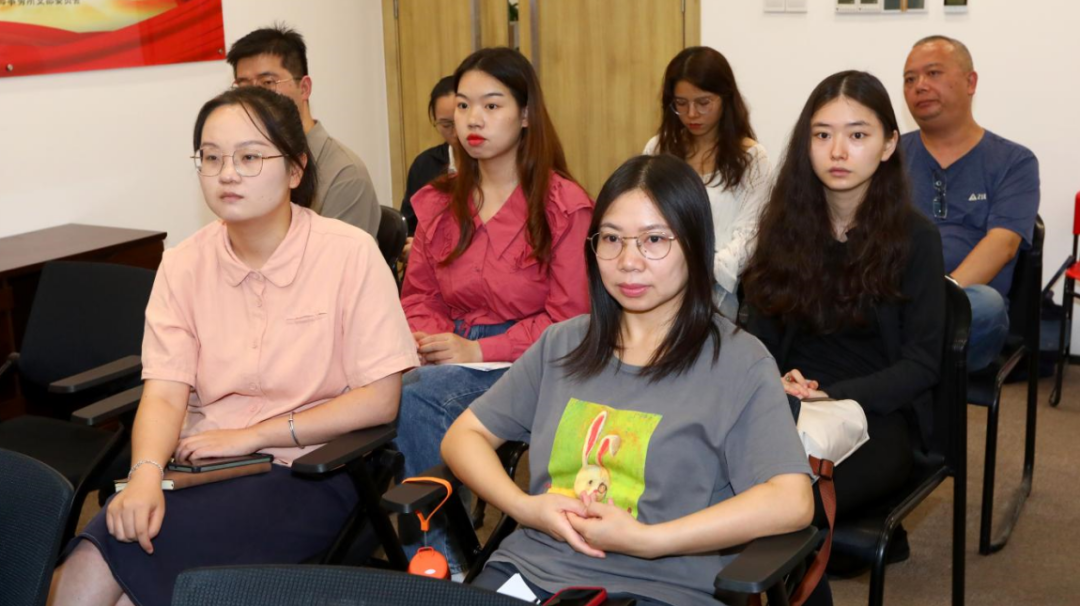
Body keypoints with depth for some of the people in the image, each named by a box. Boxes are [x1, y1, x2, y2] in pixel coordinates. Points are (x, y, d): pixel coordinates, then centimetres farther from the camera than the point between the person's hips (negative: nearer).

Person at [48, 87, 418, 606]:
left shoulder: (350, 254, -7)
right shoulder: (183, 264, 6)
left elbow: (379, 400, -9)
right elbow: (165, 394, -1)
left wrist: (251, 435, -12)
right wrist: (145, 474, -22)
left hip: (307, 470, -3)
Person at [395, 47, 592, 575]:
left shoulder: (564, 205, -3)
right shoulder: (437, 203, 14)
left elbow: (567, 318, -6)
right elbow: (419, 295, 17)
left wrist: (479, 350, -13)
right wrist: (426, 339, -6)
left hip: (526, 363, -4)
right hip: (449, 359, 5)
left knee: (417, 394, -31)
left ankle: (433, 556, -15)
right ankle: (435, 559, -16)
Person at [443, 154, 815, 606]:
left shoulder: (738, 362, -2)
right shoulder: (563, 343, 13)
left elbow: (791, 502, -13)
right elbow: (463, 436, 14)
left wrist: (648, 540, -16)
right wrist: (525, 507, -4)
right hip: (529, 567, 4)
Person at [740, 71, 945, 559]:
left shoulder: (915, 237, -4)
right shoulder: (784, 223, 6)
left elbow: (921, 363, -4)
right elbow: (760, 333, 7)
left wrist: (834, 397, -19)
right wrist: (777, 382, -15)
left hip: (879, 413, -3)